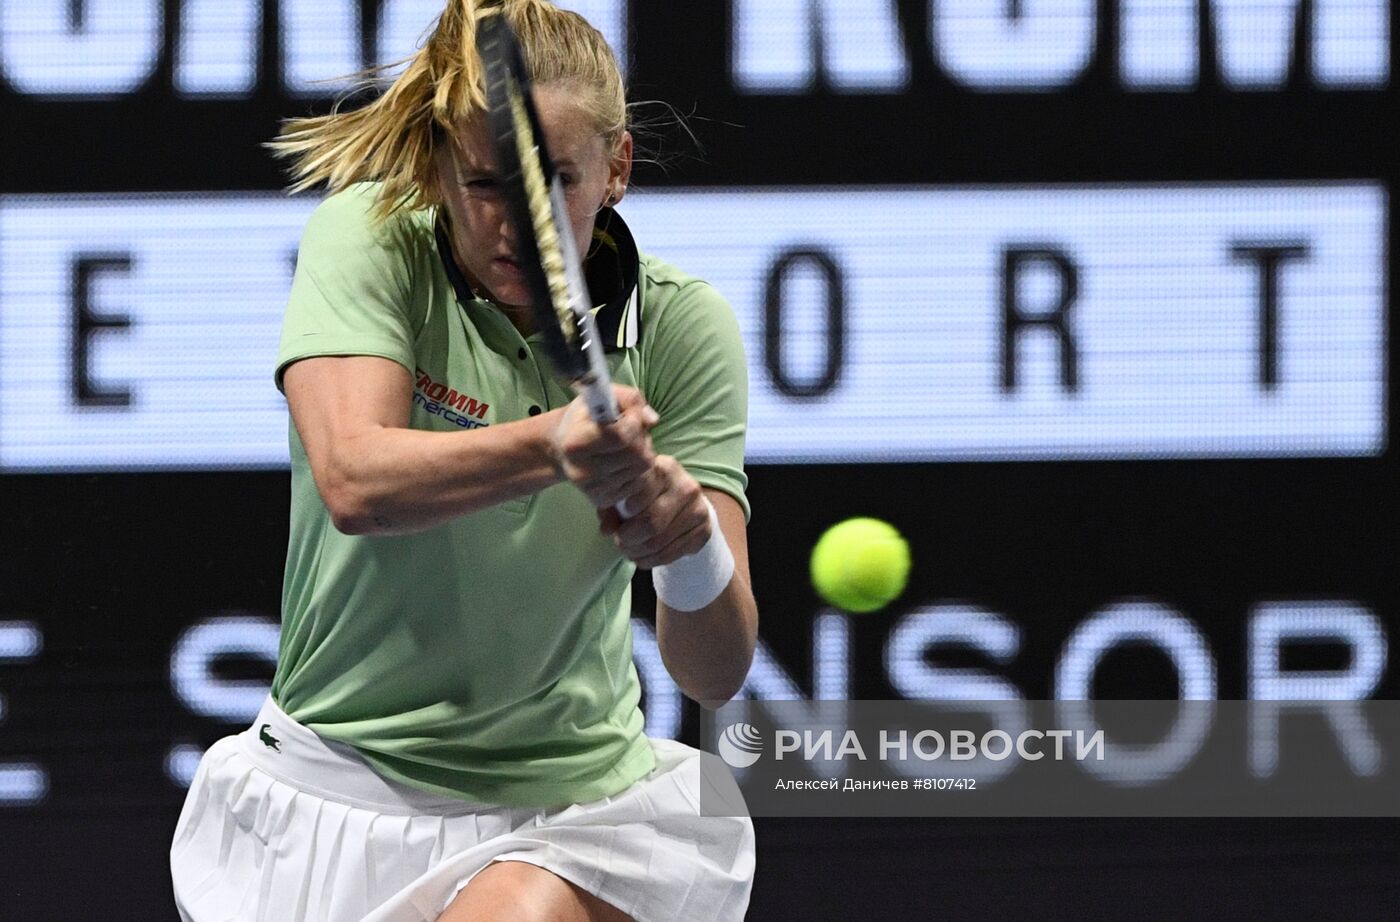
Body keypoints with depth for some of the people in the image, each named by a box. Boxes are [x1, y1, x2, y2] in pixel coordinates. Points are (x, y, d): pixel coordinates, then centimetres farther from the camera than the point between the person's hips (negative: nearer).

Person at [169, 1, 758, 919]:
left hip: (569, 801, -1)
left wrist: (693, 539, -34)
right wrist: (552, 448, -44)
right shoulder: (370, 240, -10)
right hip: (337, 798, 1)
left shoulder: (682, 326, -7)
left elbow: (717, 673, -13)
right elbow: (354, 483, -28)